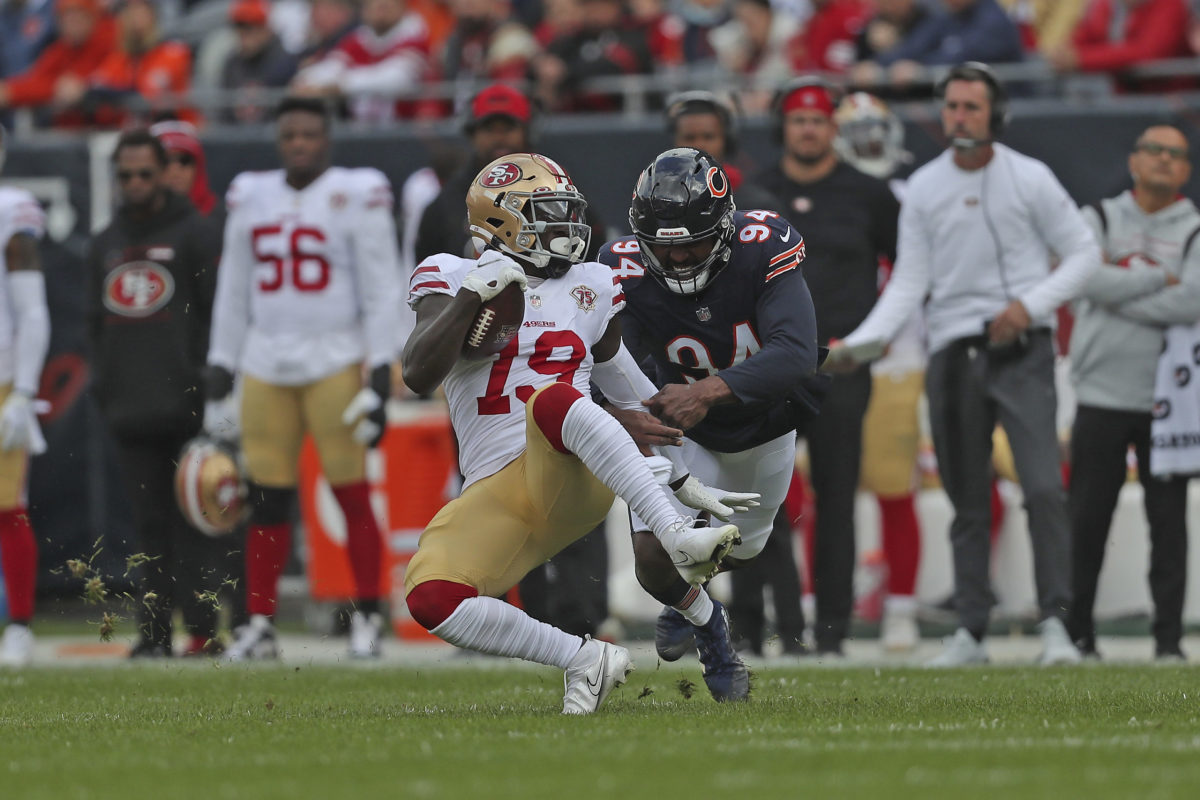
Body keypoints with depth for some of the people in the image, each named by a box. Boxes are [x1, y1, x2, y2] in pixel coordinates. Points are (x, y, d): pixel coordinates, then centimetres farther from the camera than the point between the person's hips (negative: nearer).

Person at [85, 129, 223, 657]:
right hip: (129, 409, 5)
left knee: (192, 519, -7)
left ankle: (202, 627, -8)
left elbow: (219, 315, -1)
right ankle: (154, 630, 4)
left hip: (185, 407, -5)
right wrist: (102, 384, 10)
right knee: (149, 521, 4)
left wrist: (209, 380, -8)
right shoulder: (105, 245, 18)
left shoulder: (192, 234, 2)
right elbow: (97, 322, 22)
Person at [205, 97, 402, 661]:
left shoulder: (356, 196, -1)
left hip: (335, 361, -4)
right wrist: (219, 372, 15)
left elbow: (381, 291, -2)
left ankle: (368, 619, 2)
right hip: (264, 366, 4)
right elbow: (232, 293, 18)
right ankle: (259, 624, 5)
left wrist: (381, 374, -8)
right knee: (266, 499, 1)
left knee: (352, 494, -5)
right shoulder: (250, 199, 12)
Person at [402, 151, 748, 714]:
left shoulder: (589, 289, 17)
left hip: (573, 478, 0)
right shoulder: (451, 278, 8)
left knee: (552, 398, -37)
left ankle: (680, 540, -46)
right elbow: (418, 375, -7)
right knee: (430, 600, -28)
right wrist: (472, 296, -16)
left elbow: (626, 383, 26)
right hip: (496, 494, 0)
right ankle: (586, 660, -13)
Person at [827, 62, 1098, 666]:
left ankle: (1055, 621, -12)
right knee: (967, 501, 6)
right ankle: (970, 632, 11)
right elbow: (909, 281, 5)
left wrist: (1030, 303, -11)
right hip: (953, 354, 3)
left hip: (1022, 349, -3)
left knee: (1043, 487, -15)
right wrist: (860, 341, -9)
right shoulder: (923, 189, 6)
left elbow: (1084, 253, 3)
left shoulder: (1030, 179, -1)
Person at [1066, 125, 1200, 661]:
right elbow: (1091, 280, -10)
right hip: (1101, 396, 0)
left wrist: (1120, 290, -11)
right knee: (1087, 519, 1)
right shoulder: (1099, 220, 9)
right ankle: (1076, 632, 9)